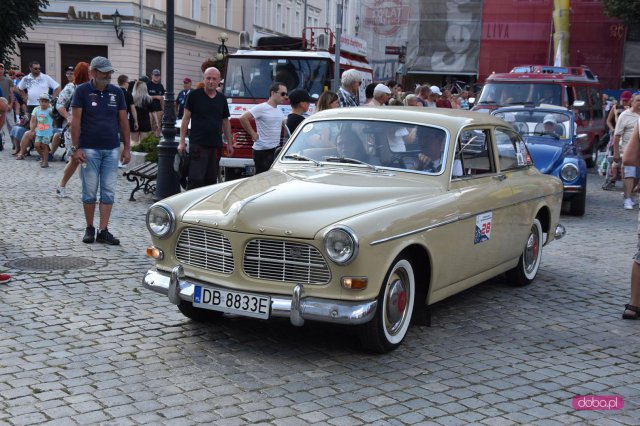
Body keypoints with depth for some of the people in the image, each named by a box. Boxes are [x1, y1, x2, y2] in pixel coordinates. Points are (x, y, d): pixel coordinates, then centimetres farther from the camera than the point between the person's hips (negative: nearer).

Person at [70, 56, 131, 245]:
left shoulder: (116, 92, 7)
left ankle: (103, 231, 7)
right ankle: (89, 228, 16)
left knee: (109, 192, 2)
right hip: (89, 149, -3)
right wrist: (75, 148, -10)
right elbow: (76, 121, -4)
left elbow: (123, 121, 10)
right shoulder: (82, 91, -2)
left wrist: (127, 148, 6)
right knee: (90, 191, 4)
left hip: (112, 149, 3)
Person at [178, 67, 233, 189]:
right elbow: (186, 118, 0)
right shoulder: (194, 95, -1)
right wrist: (182, 141, -5)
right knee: (195, 179, -10)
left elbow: (225, 122, 19)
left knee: (211, 180, 9)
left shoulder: (222, 99, 12)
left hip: (215, 146, 5)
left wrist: (229, 143, 15)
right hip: (197, 145, -5)